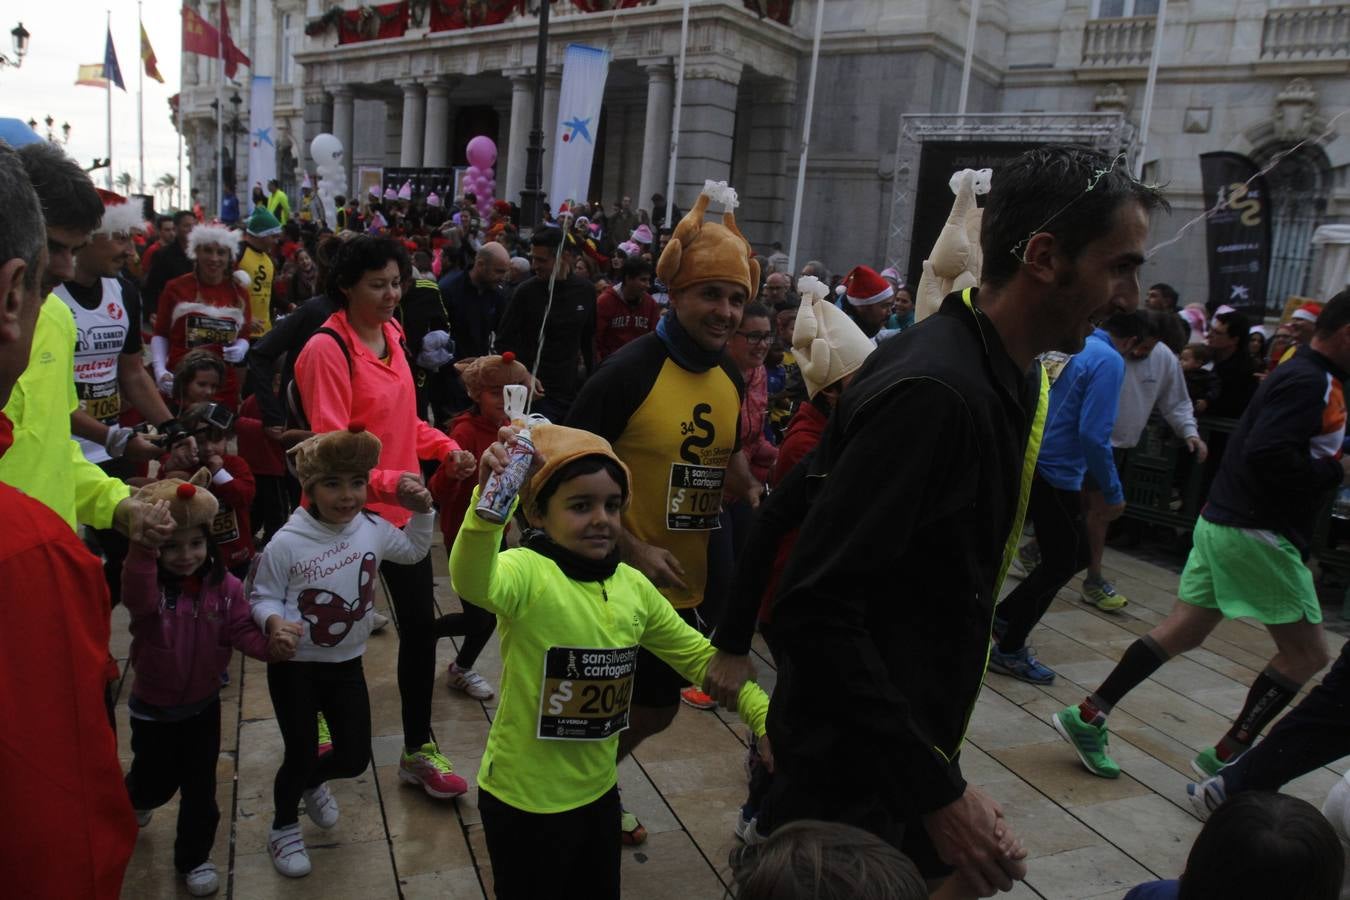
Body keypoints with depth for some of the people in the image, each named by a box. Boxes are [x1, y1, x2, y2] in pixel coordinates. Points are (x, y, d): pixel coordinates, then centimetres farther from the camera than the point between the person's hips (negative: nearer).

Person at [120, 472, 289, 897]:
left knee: (200, 787, 10)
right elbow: (138, 599, -47)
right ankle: (133, 802, 55)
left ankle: (194, 858, 31)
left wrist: (270, 646, -37)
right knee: (157, 780, 18)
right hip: (153, 707, -2)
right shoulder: (149, 584, -23)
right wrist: (144, 544, -64)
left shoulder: (224, 586, -13)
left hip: (203, 703, 2)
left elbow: (242, 631, -15)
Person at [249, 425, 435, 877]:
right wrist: (275, 621, -31)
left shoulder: (374, 530, -8)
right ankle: (284, 828, 40)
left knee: (355, 758, 11)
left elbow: (414, 551, 12)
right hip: (295, 667, -4)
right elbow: (262, 597, -10)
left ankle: (313, 783, 49)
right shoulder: (286, 543, -20)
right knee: (301, 756, 8)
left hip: (347, 664, 4)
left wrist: (421, 512, -3)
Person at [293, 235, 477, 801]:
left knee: (420, 625, 8)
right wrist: (387, 483, -36)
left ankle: (418, 751, 22)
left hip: (403, 507, 6)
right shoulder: (327, 350, -18)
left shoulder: (390, 333, 5)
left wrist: (445, 448, 0)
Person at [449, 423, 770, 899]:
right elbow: (472, 582, -44)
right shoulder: (527, 572, -21)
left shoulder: (634, 586, -3)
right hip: (523, 801, -5)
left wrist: (765, 717, -2)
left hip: (598, 791, 6)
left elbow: (701, 658, 7)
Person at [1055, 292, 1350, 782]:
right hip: (1257, 534, -10)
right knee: (1306, 653, 4)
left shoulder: (1302, 375, 16)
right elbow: (1266, 455, -27)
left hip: (1223, 521, 10)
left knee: (1183, 630, 12)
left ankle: (1088, 715, 12)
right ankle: (1227, 757, 13)